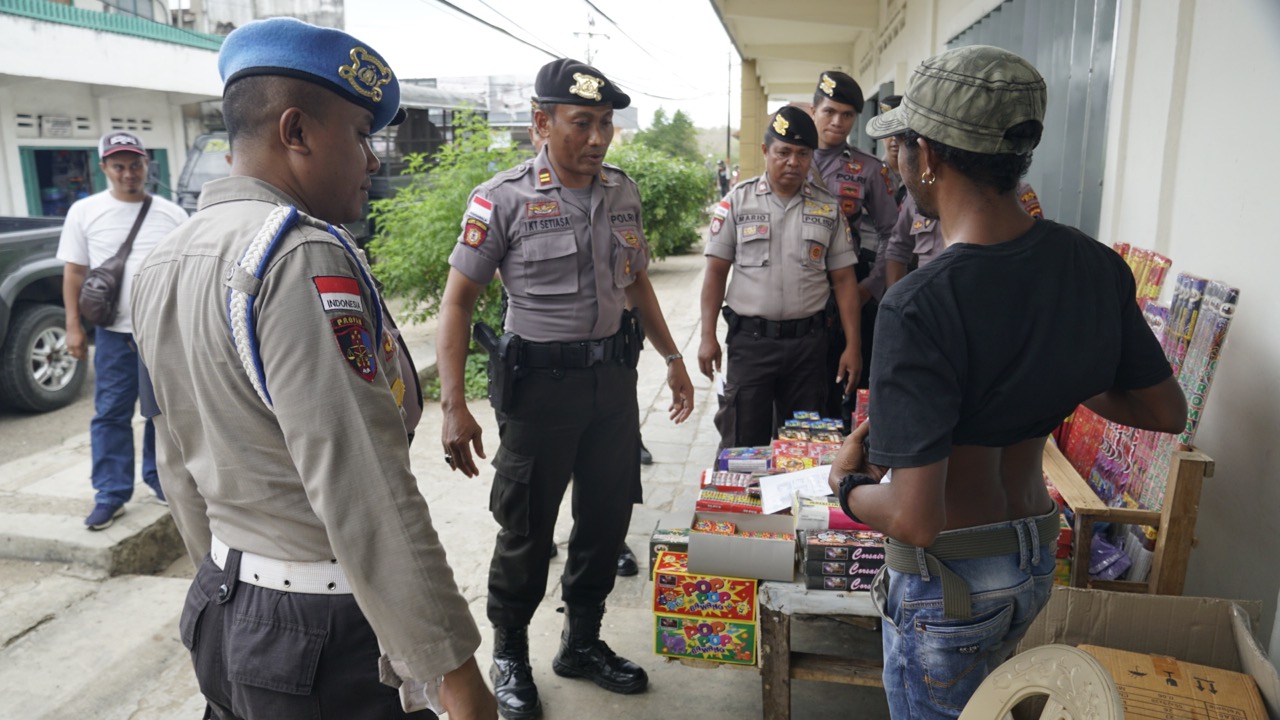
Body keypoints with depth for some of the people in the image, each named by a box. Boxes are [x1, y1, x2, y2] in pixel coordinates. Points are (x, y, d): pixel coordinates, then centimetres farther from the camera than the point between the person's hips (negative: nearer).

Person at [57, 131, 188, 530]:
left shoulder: (172, 214, 4)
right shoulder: (85, 211, 3)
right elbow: (74, 272, 5)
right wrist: (73, 325, -1)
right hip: (115, 332, -1)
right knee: (111, 414, 1)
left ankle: (159, 476, 26)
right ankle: (111, 494, 9)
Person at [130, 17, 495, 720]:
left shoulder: (163, 263, 6)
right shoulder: (304, 257, -22)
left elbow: (181, 469, 14)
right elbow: (364, 493, -27)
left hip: (220, 609, 8)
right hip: (328, 635, -8)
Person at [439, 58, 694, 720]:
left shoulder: (623, 193, 6)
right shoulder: (503, 199, -11)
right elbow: (457, 301, -10)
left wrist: (671, 357, 15)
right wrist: (453, 405, -17)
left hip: (613, 377, 6)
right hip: (540, 384, -5)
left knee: (607, 516, 15)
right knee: (527, 529, 7)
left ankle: (582, 642, 37)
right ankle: (509, 655, 31)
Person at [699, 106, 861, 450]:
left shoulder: (828, 208, 7)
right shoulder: (737, 201, 2)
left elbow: (843, 278, 7)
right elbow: (716, 271, 1)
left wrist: (852, 345, 0)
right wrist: (708, 337, -6)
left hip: (808, 341, 2)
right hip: (750, 339, -2)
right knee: (743, 445, 3)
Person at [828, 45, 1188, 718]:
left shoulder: (918, 307, -31)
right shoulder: (1097, 266, -8)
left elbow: (915, 519, -31)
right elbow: (1166, 412, 6)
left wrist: (847, 482, -10)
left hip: (948, 583, -6)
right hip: (1037, 558, 7)